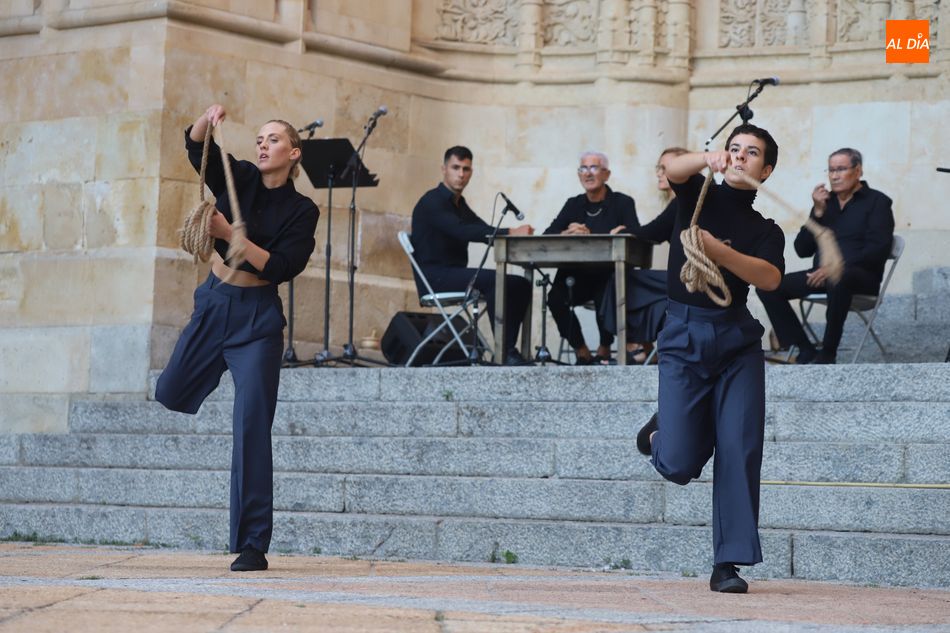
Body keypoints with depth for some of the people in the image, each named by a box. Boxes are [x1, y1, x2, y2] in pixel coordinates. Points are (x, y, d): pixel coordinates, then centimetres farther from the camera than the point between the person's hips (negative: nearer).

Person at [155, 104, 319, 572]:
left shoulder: (301, 211, -3)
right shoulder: (238, 179, 4)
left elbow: (281, 266, -14)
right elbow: (195, 144, -8)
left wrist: (230, 234, -22)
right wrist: (207, 119, -29)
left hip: (257, 318, -4)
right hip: (213, 304, 4)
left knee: (251, 427, -9)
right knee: (167, 398, 7)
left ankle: (253, 545, -6)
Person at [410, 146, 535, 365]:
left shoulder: (458, 203, 20)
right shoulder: (432, 202, -11)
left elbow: (485, 232, 10)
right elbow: (461, 231, -27)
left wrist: (515, 234, -13)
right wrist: (510, 232, -35)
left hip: (455, 275, 9)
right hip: (434, 278, -9)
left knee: (521, 285, -2)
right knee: (495, 279, -30)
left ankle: (508, 350, -9)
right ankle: (505, 351, -29)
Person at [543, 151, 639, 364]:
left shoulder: (622, 203, 1)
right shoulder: (574, 204, 13)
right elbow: (547, 235, 4)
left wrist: (590, 236, -23)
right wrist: (566, 234, -21)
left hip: (610, 276, -3)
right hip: (578, 276, 3)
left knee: (605, 299, -34)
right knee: (556, 297, -26)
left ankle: (604, 349, -3)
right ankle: (581, 351, -6)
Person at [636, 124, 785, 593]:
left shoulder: (766, 229, 12)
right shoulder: (700, 196, 11)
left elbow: (770, 278, -9)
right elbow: (673, 170, -13)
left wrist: (720, 252, -23)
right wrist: (708, 160, -33)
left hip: (736, 338, 1)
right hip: (684, 334, -1)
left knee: (740, 450, -11)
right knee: (678, 466, -7)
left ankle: (729, 563, -7)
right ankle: (662, 430, 29)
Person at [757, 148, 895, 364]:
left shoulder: (877, 202, 3)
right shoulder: (826, 202, 17)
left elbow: (877, 250, -11)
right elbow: (802, 249, 12)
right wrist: (818, 212, -2)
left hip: (861, 276, -6)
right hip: (821, 274, 6)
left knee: (837, 280, -42)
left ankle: (827, 354, -29)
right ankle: (805, 351, -15)